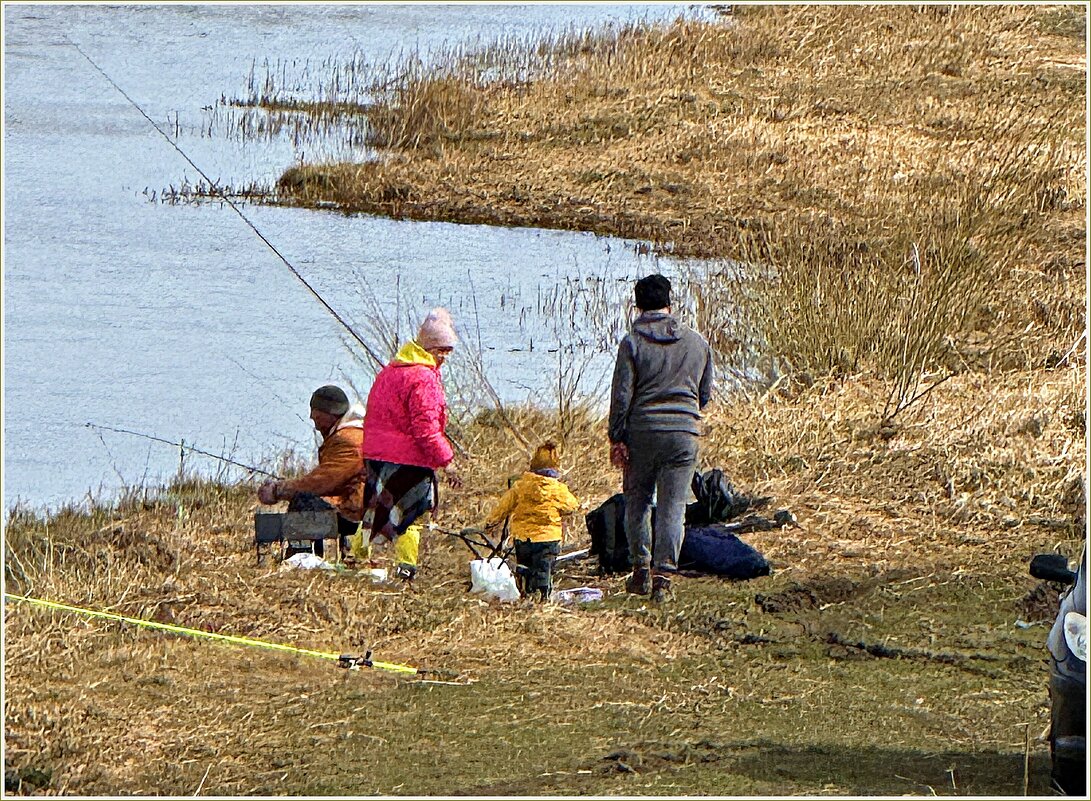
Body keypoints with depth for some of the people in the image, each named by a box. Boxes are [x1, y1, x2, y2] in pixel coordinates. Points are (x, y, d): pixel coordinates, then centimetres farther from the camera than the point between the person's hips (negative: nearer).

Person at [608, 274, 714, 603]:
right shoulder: (697, 342, 8)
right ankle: (664, 575, -4)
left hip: (642, 431, -2)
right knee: (673, 507, 1)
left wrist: (616, 438, -2)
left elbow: (622, 394, -7)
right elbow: (705, 393, 16)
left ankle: (641, 568, 15)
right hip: (684, 433, 2)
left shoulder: (632, 342, -4)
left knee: (637, 501, 14)